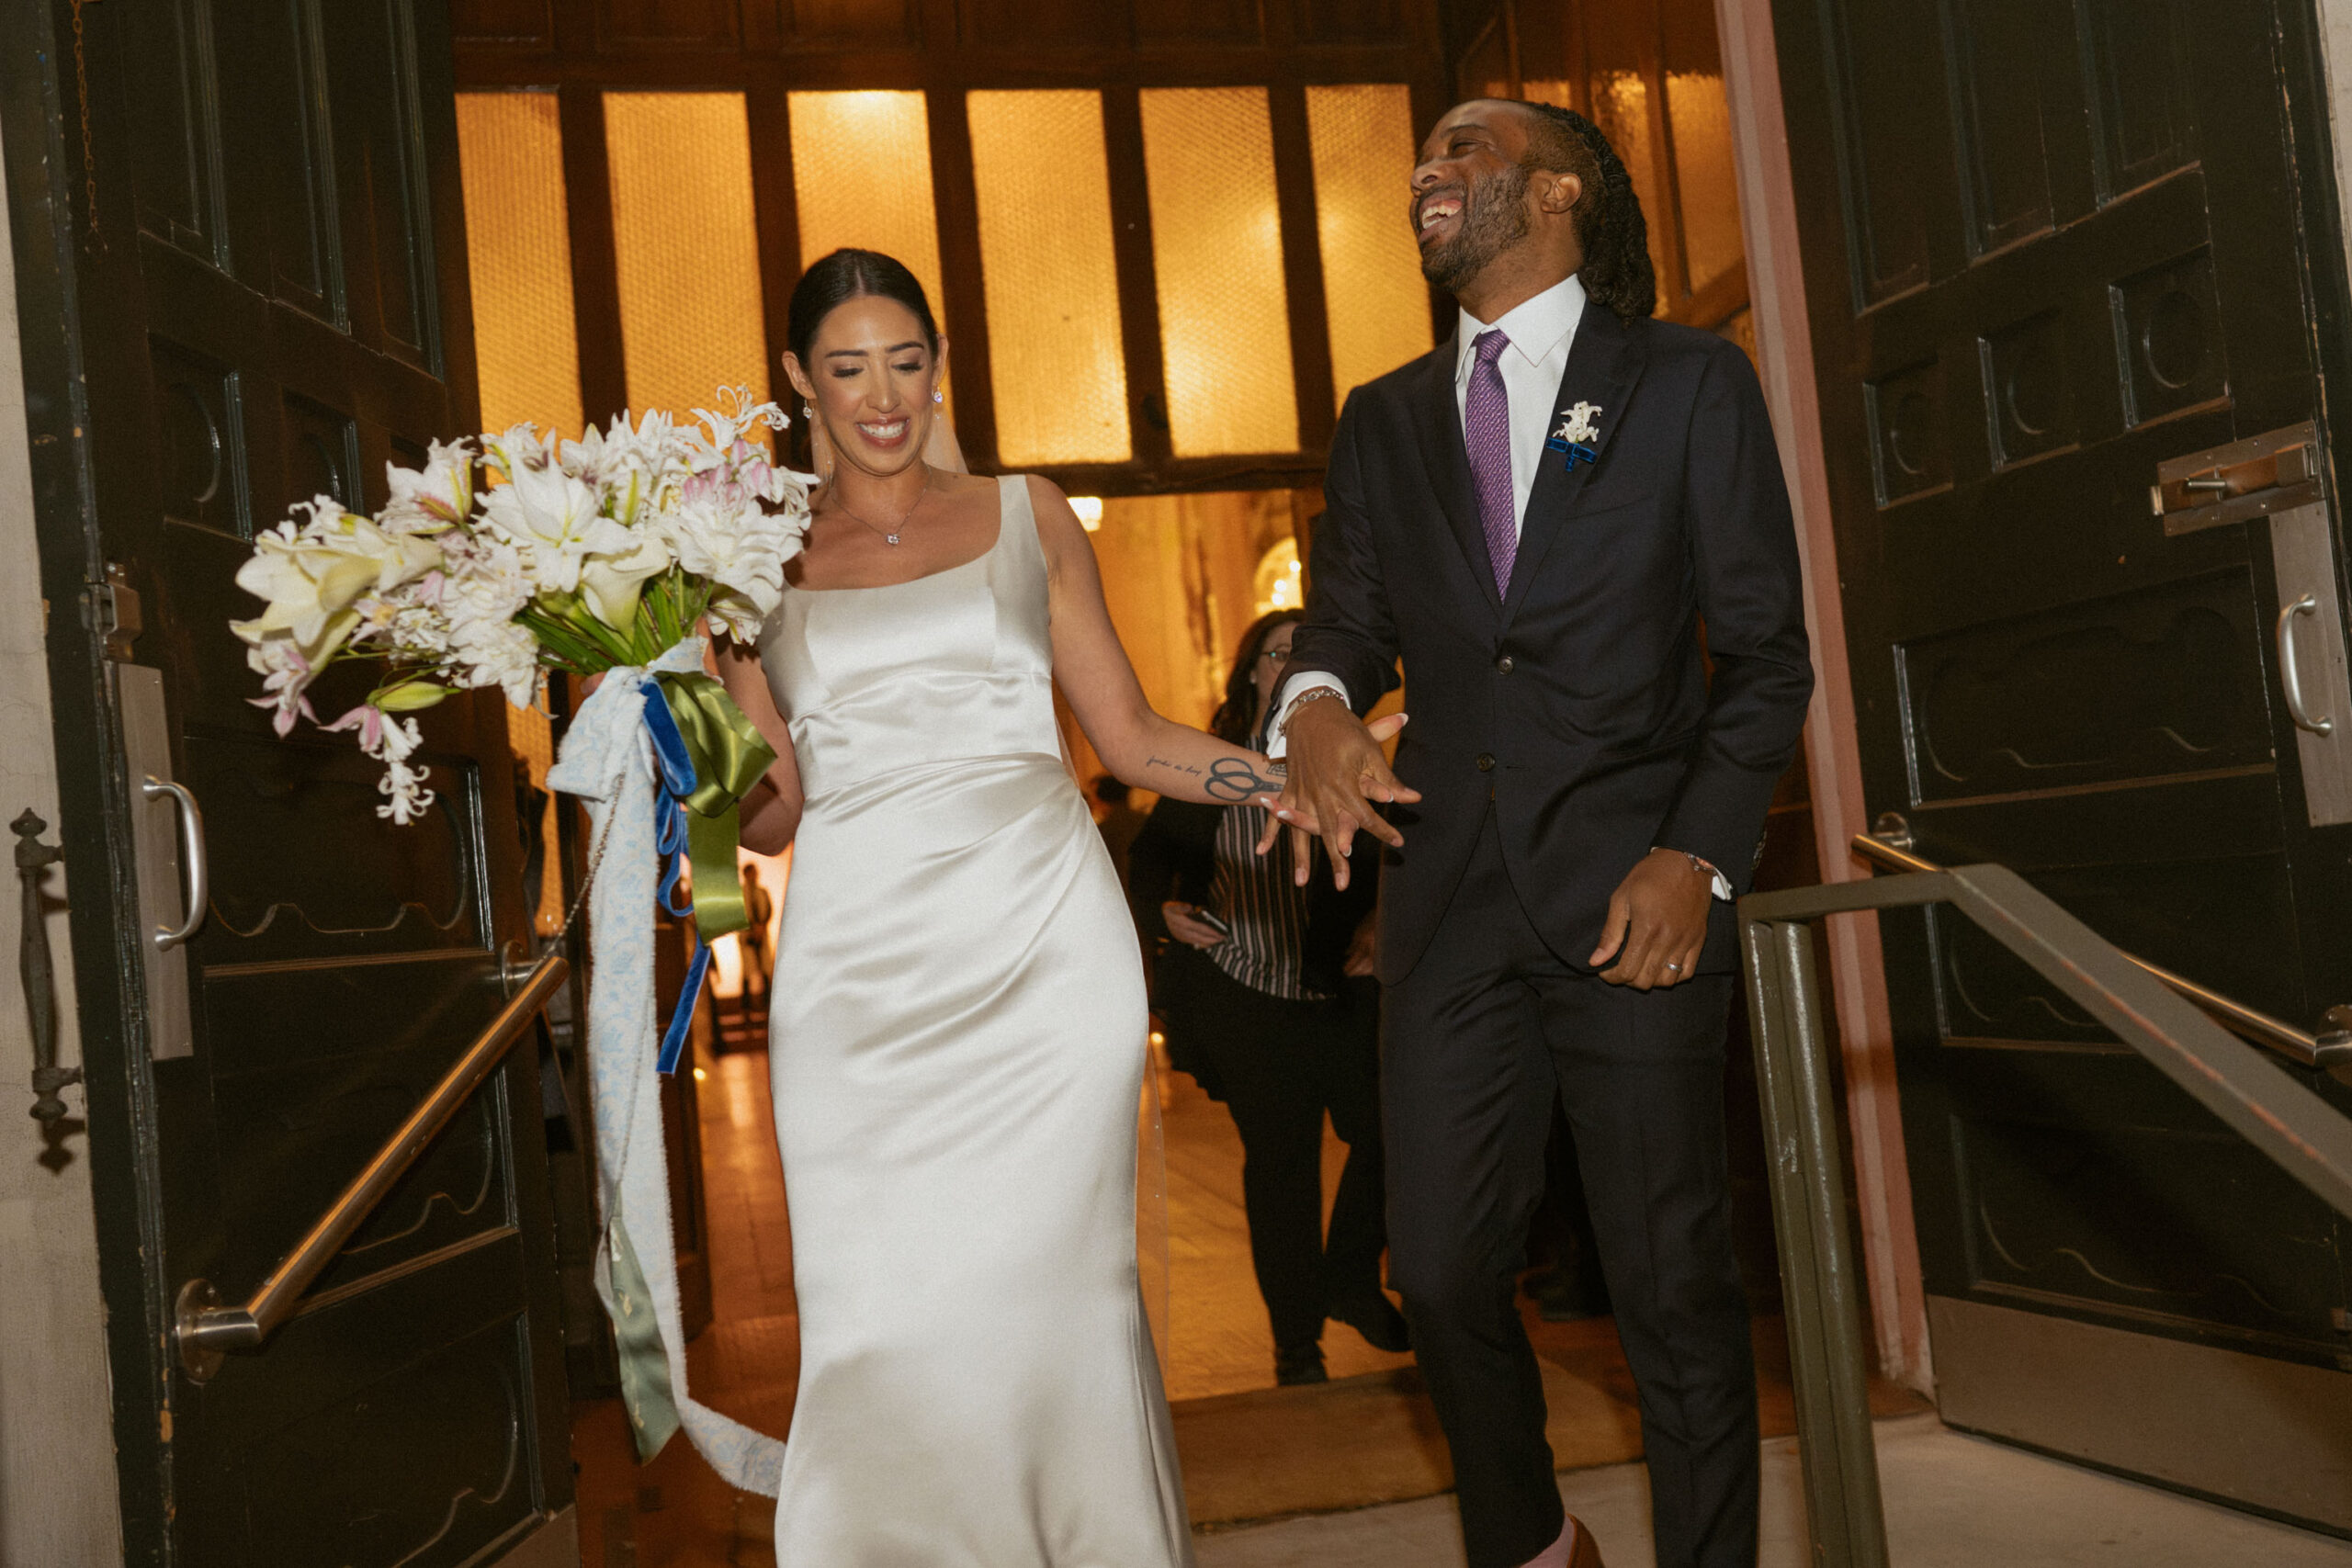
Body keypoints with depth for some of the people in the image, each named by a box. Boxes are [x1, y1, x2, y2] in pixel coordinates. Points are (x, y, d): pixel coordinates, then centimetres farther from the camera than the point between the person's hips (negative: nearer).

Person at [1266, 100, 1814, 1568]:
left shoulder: (1691, 382, 4)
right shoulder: (1384, 421, 16)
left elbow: (1767, 654, 2)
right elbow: (1349, 615, 14)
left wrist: (1700, 856, -11)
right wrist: (1320, 700, -11)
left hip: (1632, 892, -3)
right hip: (1449, 896, 4)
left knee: (1675, 1284, 2)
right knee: (1441, 1268, 7)